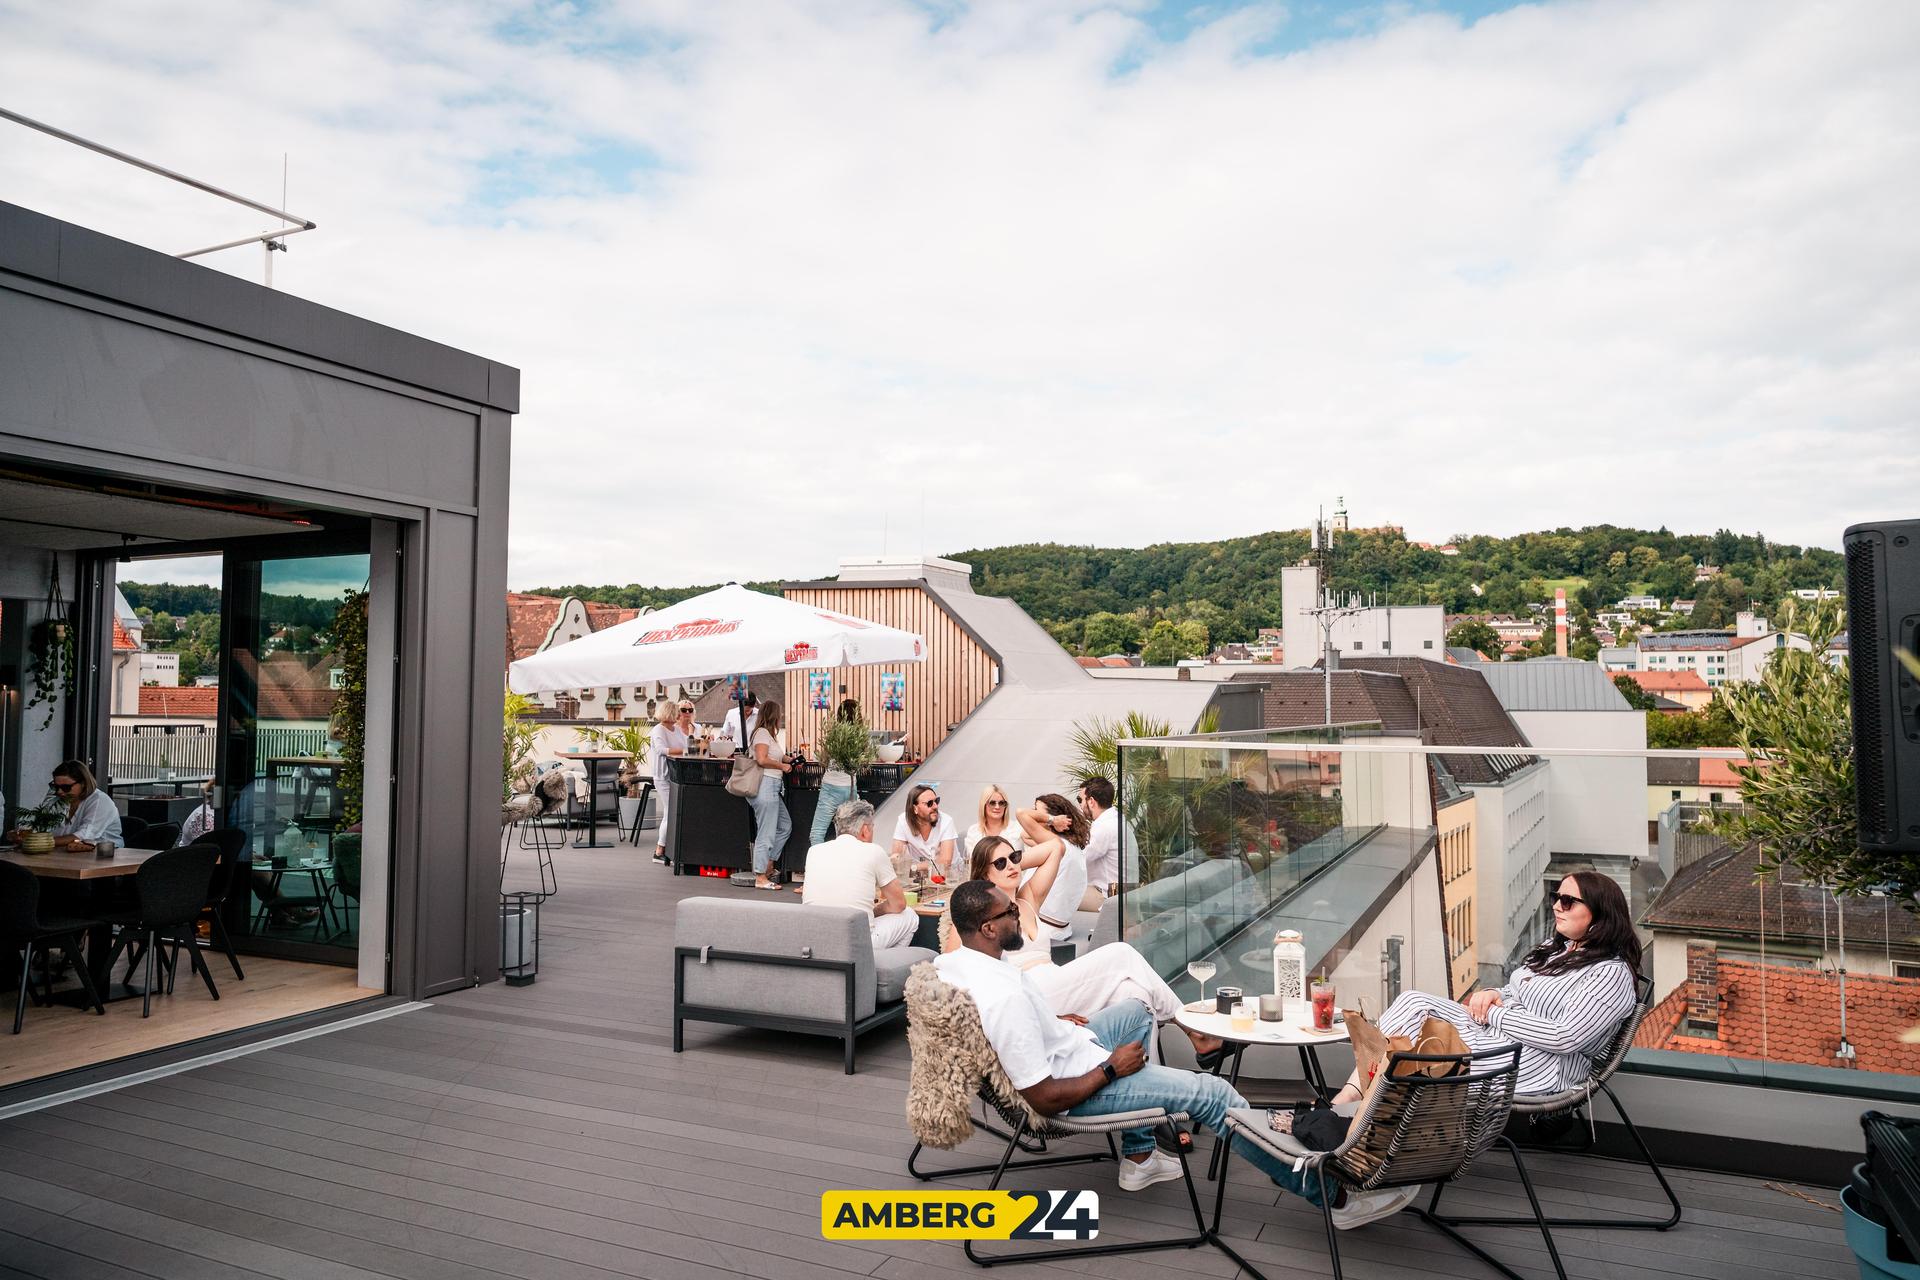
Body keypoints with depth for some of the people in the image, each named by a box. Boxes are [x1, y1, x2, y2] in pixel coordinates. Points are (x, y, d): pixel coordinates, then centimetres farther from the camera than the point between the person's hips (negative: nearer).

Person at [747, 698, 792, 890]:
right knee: (766, 833, -6)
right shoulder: (763, 732, -10)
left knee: (785, 826, 17)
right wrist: (782, 766, -10)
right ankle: (760, 878, -1)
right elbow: (762, 759, -20)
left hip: (773, 788, 11)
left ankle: (768, 866, 23)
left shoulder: (770, 734, 20)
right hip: (765, 785, -11)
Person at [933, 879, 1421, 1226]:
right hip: (1079, 1083, -9)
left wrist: (1054, 1022, 9)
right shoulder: (1006, 997, -36)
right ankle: (1334, 1194, 7)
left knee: (1134, 1011, 28)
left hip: (1060, 1053, 9)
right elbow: (1046, 1099, -31)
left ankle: (1139, 1156, 31)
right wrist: (1112, 1068, -17)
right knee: (1213, 1095, -5)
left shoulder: (947, 963, -9)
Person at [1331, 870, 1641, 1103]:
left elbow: (1565, 1037, -18)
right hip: (1491, 1032, 8)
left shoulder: (1612, 973, -7)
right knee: (1414, 1002, -16)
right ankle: (1343, 1101, -24)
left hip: (1540, 1064, -8)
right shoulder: (1554, 948, 20)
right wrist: (1492, 995, 2)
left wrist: (1494, 1014, -12)